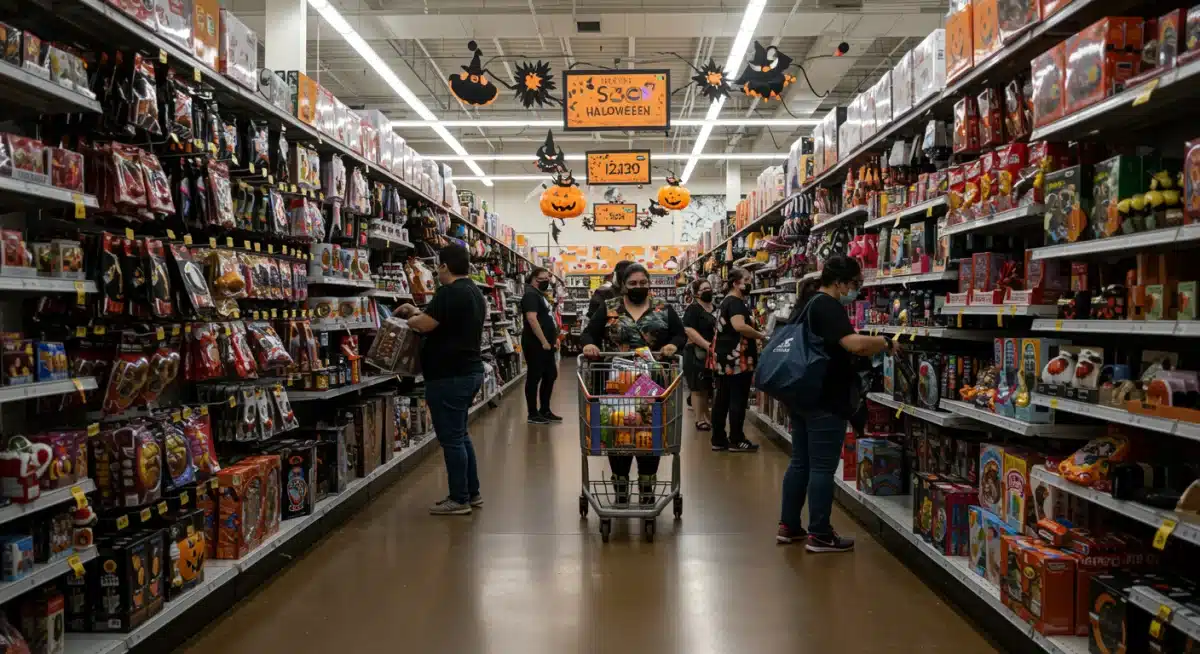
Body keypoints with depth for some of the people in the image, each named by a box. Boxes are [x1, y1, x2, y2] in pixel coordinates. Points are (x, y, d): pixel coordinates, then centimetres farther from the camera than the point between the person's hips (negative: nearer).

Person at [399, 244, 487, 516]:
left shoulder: (449, 292, -17)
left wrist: (410, 318, 0)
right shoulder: (473, 292, 14)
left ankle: (459, 500, 4)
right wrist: (419, 312, 19)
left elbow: (425, 324, -21)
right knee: (460, 435, 18)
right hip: (469, 371, 10)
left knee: (451, 438, -2)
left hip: (449, 376, -10)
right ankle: (472, 493, 23)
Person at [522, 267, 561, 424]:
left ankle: (545, 411, 24)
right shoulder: (531, 295, -13)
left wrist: (554, 337, 16)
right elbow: (532, 319, -23)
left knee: (551, 376, 14)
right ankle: (533, 414, 3)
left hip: (547, 344, 11)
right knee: (534, 378, -4)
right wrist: (544, 341, -22)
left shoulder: (541, 295, 19)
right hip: (536, 345, -11)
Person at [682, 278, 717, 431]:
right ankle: (699, 420, 5)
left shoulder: (714, 308, 13)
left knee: (707, 387, 15)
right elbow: (689, 330, -22)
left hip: (710, 354, 8)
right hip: (696, 353, -8)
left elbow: (717, 328, 24)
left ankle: (707, 417, 25)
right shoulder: (693, 308, -12)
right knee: (698, 388, -1)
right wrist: (707, 345, -28)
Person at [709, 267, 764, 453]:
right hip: (736, 359, -10)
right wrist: (761, 336, -17)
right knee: (738, 400, -3)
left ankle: (718, 440, 13)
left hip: (723, 358, 10)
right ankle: (736, 441, 2)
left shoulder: (725, 302, 20)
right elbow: (739, 326, -30)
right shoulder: (736, 302, -13)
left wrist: (753, 338, 28)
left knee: (722, 399, 9)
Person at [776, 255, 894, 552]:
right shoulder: (828, 306, -16)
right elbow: (854, 343, -29)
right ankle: (819, 535, 5)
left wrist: (859, 351, 17)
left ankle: (788, 526, 20)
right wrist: (885, 343, -13)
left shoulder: (807, 302, 15)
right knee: (822, 467, -2)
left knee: (800, 462, 14)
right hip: (825, 400, -10)